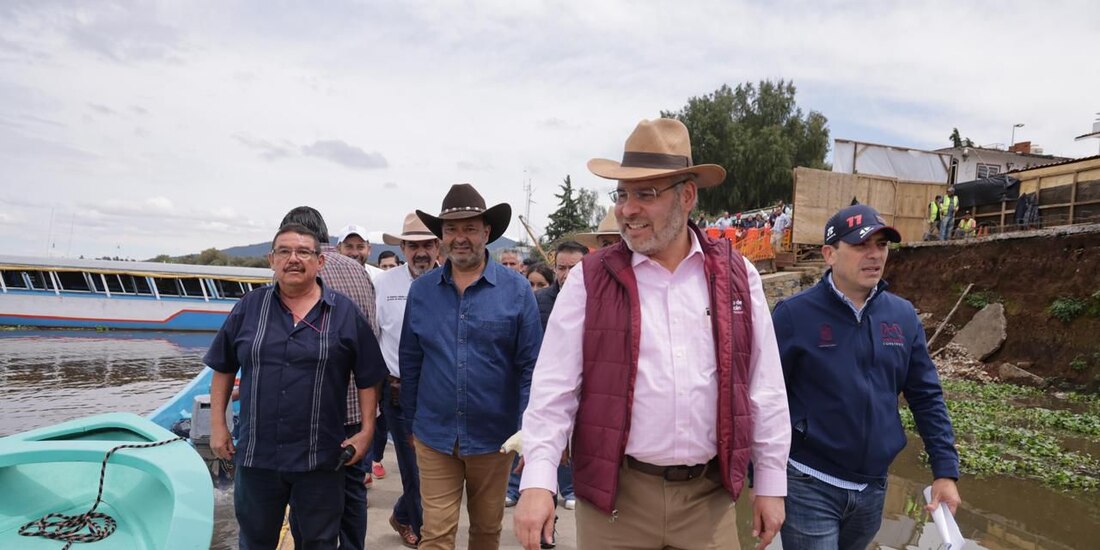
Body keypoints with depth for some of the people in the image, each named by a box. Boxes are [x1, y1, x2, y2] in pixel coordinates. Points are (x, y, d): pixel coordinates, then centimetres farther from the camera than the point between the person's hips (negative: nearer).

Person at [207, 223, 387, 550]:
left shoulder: (345, 312, -3)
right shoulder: (249, 307, 2)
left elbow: (368, 378, 0)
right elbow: (223, 368, 9)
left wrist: (366, 431, -5)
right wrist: (218, 425, 5)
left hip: (320, 458, -2)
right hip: (256, 453, 2)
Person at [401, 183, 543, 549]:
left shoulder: (516, 289, -6)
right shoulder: (421, 291, 1)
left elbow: (531, 366, -6)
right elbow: (410, 362, 7)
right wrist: (410, 422, 10)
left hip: (493, 436, -1)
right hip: (434, 436, 1)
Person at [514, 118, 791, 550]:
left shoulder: (737, 277, 1)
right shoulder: (589, 280, -5)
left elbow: (764, 388, 5)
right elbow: (554, 388, -7)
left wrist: (771, 482, 7)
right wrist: (538, 482, -16)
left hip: (709, 495, 2)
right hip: (614, 493, -1)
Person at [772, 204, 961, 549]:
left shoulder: (903, 316, 3)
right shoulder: (795, 314, -12)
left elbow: (926, 397, 8)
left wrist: (945, 470, 3)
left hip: (873, 487, 6)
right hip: (809, 485, -5)